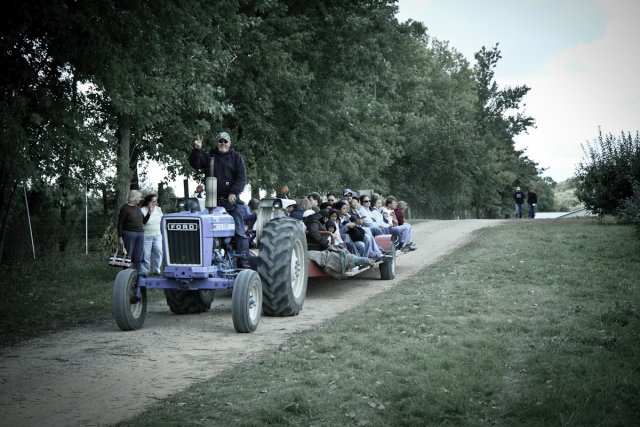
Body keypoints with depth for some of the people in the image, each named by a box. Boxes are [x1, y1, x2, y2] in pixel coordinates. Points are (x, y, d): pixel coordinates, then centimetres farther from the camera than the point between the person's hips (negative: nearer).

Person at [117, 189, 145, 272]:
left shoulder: (138, 207, 13)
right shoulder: (125, 208, -7)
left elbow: (143, 221, 19)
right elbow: (120, 223, -9)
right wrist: (120, 237, -14)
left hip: (140, 234, 6)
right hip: (129, 234, -6)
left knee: (138, 258, 8)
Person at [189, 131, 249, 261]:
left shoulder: (236, 157, 7)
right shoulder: (209, 156, 12)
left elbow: (242, 177, -1)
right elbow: (195, 164, -3)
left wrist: (234, 192, -14)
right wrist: (196, 150, -19)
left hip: (232, 201, -2)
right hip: (214, 201, 2)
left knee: (239, 232, -4)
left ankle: (243, 259, -3)